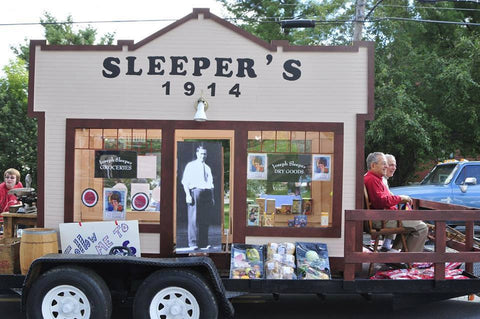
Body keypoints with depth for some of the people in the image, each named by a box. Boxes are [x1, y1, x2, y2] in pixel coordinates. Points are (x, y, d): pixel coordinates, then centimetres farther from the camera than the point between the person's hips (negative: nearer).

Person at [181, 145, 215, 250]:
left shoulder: (207, 168, 22)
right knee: (194, 218, -8)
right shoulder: (191, 165, 7)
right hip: (195, 191, -5)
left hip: (206, 193, 5)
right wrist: (188, 194, -12)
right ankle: (193, 243, -6)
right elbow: (185, 181, 0)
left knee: (205, 220, 3)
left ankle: (204, 243, 6)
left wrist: (212, 197, 12)